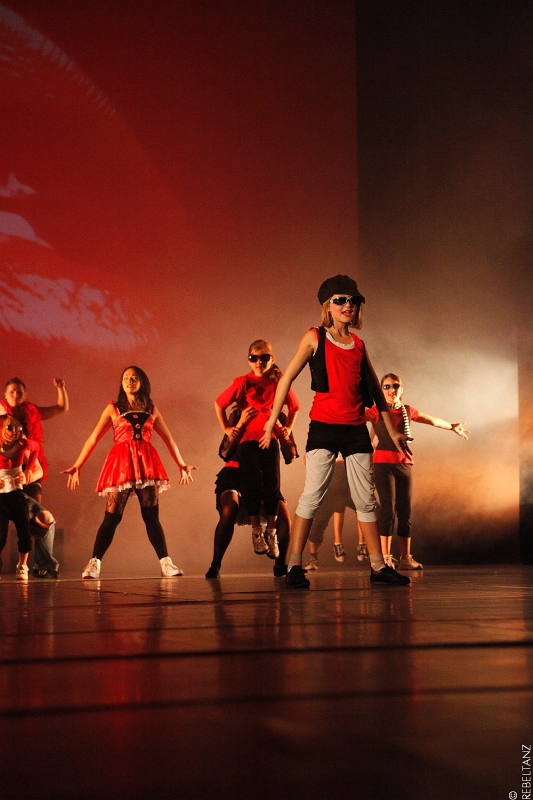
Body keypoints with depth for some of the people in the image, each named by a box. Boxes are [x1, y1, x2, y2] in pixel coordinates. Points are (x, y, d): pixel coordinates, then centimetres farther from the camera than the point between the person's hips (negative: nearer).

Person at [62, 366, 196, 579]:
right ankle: (94, 563, -4)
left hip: (146, 463, 2)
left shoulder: (151, 410, 15)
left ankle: (166, 563, 1)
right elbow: (93, 438, 7)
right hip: (121, 464, -2)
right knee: (112, 517, -6)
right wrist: (77, 466, 1)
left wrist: (181, 464, 19)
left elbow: (168, 438, 21)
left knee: (151, 516, 1)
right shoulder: (113, 408, 10)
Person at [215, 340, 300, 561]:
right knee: (251, 485, -2)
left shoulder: (279, 383, 4)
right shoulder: (243, 382, -2)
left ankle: (271, 532, 12)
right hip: (248, 440, -1)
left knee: (272, 485, 0)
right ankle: (256, 531, 9)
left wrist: (287, 428, 13)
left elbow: (294, 406, 21)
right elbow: (219, 403, 7)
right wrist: (226, 428, 5)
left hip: (270, 439, 1)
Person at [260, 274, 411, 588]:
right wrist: (272, 420, -9)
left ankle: (378, 566, 14)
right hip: (324, 427, -4)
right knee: (312, 495, -11)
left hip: (356, 429, 4)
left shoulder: (358, 344, 14)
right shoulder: (315, 338, 3)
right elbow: (288, 377, -2)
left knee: (366, 499, 8)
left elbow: (375, 389, 19)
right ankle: (294, 566, -9)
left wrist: (392, 430, 20)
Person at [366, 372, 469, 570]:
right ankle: (386, 558, -6)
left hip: (405, 464, 5)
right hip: (383, 463, -5)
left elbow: (432, 420, 28)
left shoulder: (407, 411, 13)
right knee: (388, 509, -10)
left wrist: (452, 427, 41)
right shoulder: (376, 411, -1)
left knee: (405, 512, 5)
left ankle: (406, 558, 12)